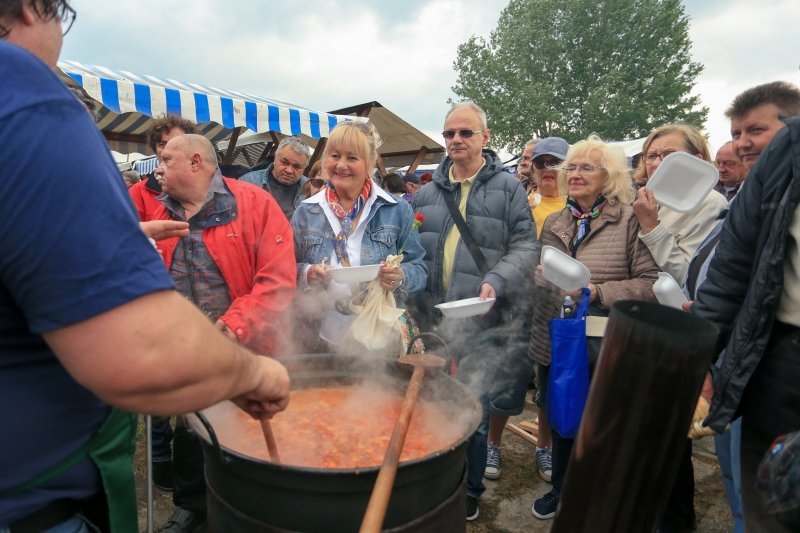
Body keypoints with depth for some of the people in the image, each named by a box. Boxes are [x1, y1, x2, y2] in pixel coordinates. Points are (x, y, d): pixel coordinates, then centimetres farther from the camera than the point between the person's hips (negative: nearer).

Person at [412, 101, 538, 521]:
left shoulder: (508, 188, 1)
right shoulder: (427, 192, 11)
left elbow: (525, 246, -4)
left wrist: (497, 281, -19)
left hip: (481, 324, -3)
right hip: (430, 319, 4)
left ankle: (469, 491, 32)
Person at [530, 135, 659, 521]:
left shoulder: (630, 222, -9)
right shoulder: (553, 223, 8)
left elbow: (652, 283, -16)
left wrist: (598, 292, -22)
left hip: (603, 349, -4)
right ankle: (561, 489, 44)